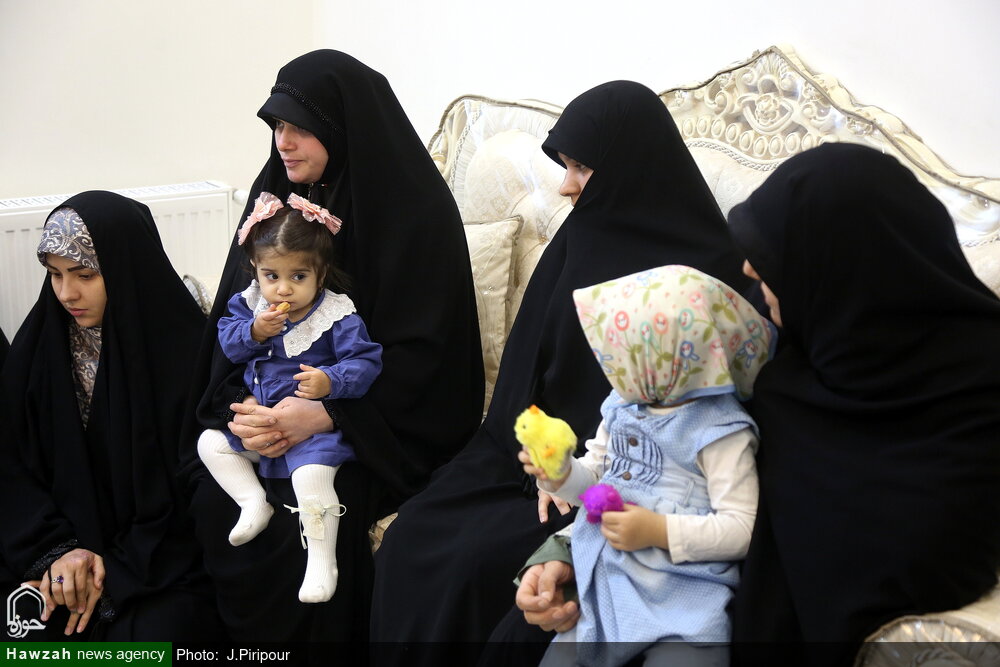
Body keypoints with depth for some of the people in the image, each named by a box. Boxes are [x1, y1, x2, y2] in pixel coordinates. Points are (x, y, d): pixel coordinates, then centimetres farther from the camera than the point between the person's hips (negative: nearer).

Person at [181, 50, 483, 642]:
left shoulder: (415, 209, -11)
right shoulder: (276, 192, 5)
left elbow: (420, 352, -14)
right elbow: (235, 316, 7)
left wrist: (323, 415, -24)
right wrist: (243, 404, -12)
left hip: (379, 423, -5)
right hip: (269, 402, 5)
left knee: (306, 520, -26)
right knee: (214, 499, -17)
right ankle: (235, 633, 5)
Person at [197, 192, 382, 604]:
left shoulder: (337, 315, -14)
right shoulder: (250, 303, 2)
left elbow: (365, 362, -17)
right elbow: (228, 341, 1)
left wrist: (331, 381, -35)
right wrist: (253, 332, -19)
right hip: (258, 416, 7)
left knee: (311, 474, -29)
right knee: (210, 443, 3)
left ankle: (322, 561, -17)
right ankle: (253, 503, 1)